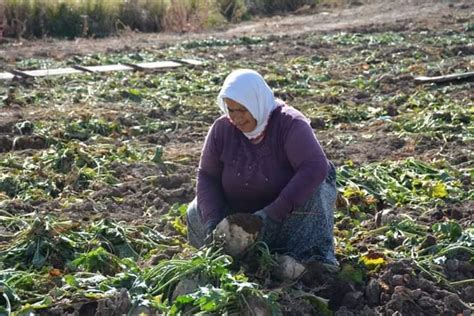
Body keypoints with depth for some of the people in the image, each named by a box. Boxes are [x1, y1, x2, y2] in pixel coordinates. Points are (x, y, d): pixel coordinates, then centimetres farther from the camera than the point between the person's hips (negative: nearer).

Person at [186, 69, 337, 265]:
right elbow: (207, 176, -8)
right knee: (197, 214, -13)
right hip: (241, 211, 5)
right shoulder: (222, 129, -14)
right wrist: (212, 220, -24)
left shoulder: (290, 124, -27)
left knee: (312, 194, -34)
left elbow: (316, 167, -38)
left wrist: (275, 212, -44)